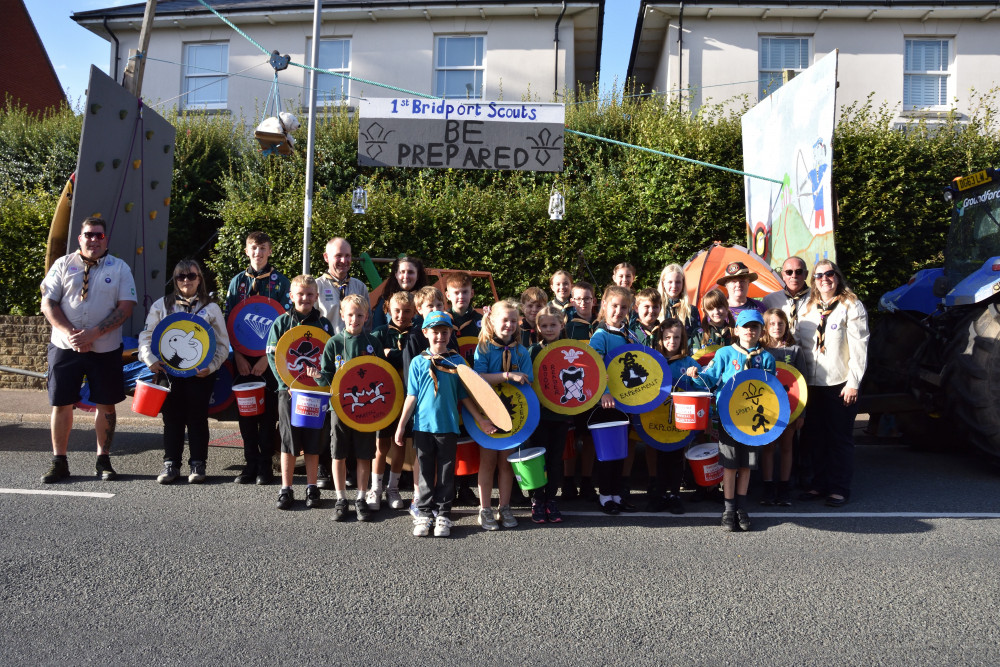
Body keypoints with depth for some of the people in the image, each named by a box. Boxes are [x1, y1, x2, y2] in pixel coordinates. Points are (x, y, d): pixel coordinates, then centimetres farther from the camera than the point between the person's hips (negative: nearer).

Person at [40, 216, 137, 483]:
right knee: (61, 403, 3)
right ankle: (59, 462, 14)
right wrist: (70, 334, -14)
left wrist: (93, 333, -16)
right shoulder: (63, 265, 5)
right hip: (65, 348, 1)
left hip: (106, 349, 0)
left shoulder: (119, 268, 2)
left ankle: (103, 460, 17)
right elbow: (48, 304, 1)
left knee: (106, 404, 5)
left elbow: (126, 307, -6)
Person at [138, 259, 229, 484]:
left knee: (198, 419, 2)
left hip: (200, 373, -1)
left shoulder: (211, 308, 7)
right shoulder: (162, 305, 11)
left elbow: (223, 345, 5)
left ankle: (198, 465, 11)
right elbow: (146, 336, 10)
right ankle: (171, 464, 13)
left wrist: (211, 366, -10)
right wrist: (151, 360, -7)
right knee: (172, 418, 4)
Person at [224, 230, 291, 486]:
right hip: (243, 357, 3)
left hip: (270, 358, -2)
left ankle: (265, 465, 10)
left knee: (269, 412, 1)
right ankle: (250, 464, 15)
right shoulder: (238, 281, 9)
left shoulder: (280, 282, 1)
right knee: (245, 412, 5)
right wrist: (238, 356, -3)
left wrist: (267, 357, -11)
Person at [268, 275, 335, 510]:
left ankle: (312, 488, 17)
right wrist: (287, 383, -11)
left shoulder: (324, 324, 5)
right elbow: (272, 355, 0)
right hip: (288, 389, 0)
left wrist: (319, 373, -14)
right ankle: (286, 489, 14)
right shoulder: (281, 322, 4)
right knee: (288, 441, 4)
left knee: (313, 441, 6)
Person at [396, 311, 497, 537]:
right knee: (426, 472, 8)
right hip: (423, 425, 0)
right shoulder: (418, 362, 2)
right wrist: (401, 425, -1)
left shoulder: (457, 361, 4)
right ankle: (424, 514, 19)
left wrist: (480, 420, 5)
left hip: (448, 426, 0)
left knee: (446, 473, 6)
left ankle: (443, 515, 17)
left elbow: (464, 395, 8)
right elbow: (411, 396, 2)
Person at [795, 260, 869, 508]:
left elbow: (859, 347, -7)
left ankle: (839, 488, 11)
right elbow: (798, 341, 16)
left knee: (840, 438, 2)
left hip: (840, 384, -5)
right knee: (815, 436, 10)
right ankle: (819, 484, 21)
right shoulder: (808, 308, 15)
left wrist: (853, 382, -12)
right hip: (813, 384, 5)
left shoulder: (851, 305, -2)